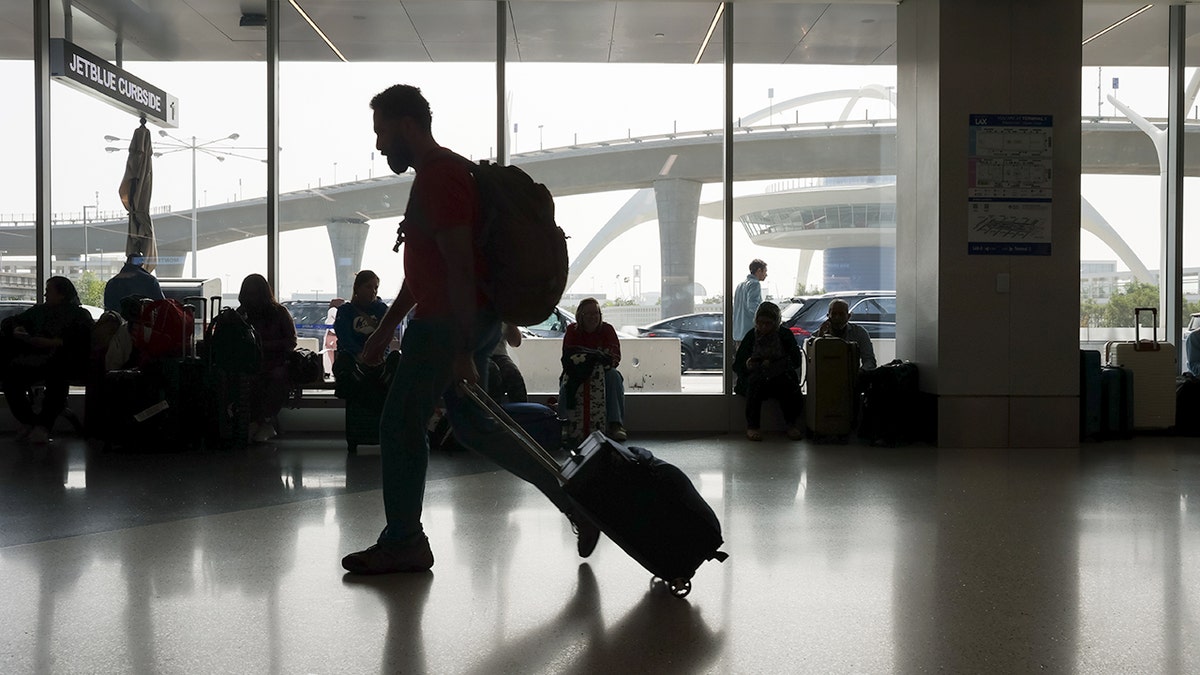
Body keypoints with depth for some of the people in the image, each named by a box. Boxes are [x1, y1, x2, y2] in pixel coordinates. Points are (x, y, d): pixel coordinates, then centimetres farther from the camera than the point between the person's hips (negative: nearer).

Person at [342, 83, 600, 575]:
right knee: (471, 424, 15)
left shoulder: (437, 177, -15)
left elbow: (460, 267, -23)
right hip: (474, 320, 10)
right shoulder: (444, 172, 18)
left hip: (449, 322, -10)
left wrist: (461, 350, -26)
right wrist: (385, 328, 24)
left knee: (400, 423, 0)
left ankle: (402, 544, 10)